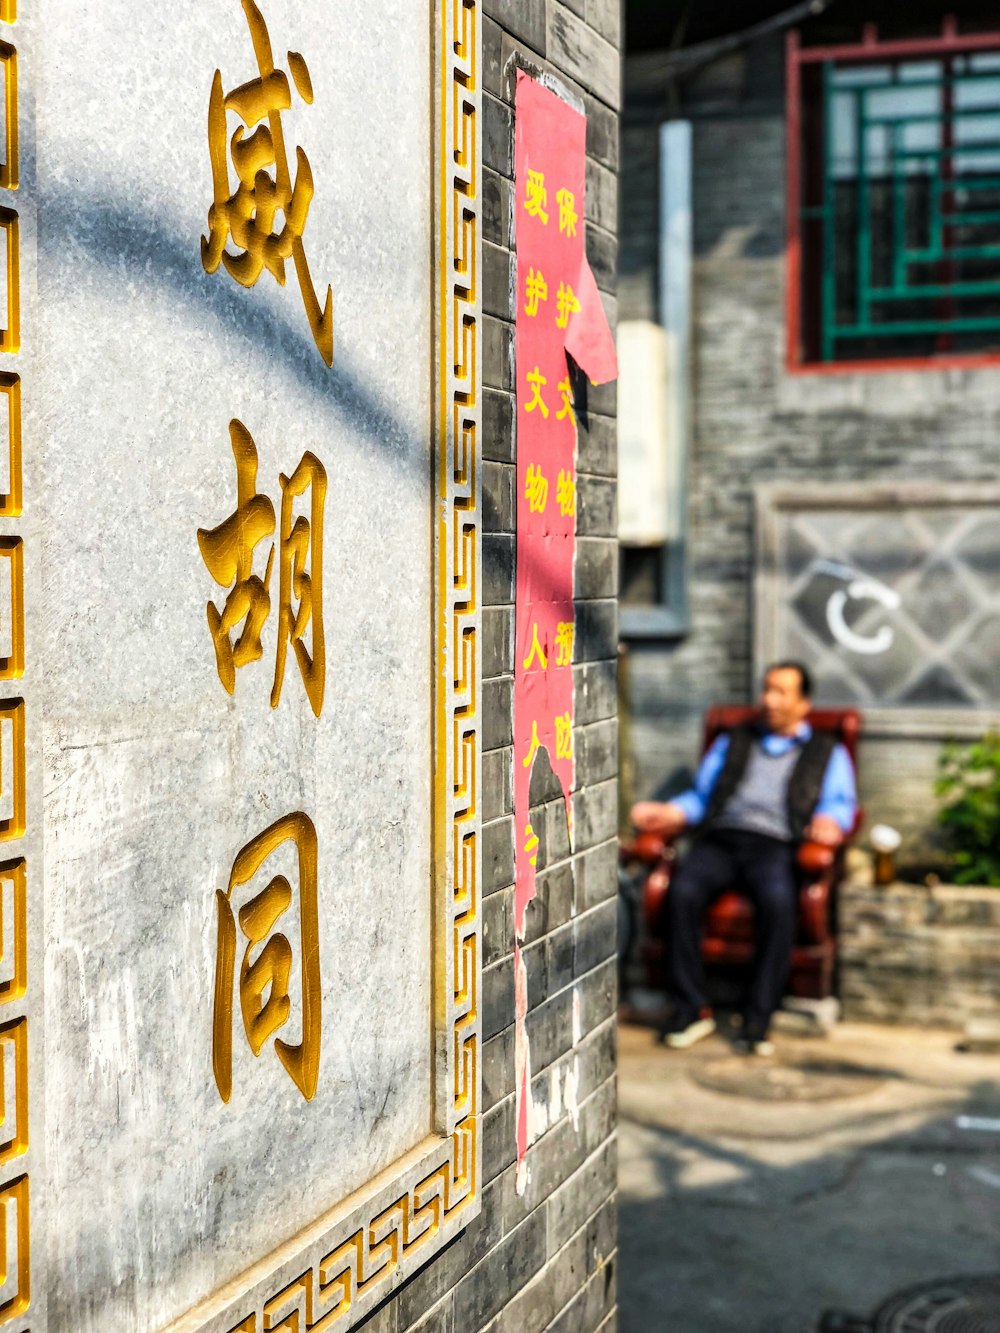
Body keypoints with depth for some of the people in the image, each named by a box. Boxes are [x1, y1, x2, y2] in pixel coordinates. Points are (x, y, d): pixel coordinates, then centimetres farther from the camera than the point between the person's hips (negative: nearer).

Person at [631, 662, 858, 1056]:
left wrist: (828, 822, -13)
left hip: (775, 845, -2)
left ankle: (759, 1018, -30)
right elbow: (700, 797, 25)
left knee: (778, 900, -37)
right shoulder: (731, 744, 32)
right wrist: (671, 813, 4)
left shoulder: (828, 753, 25)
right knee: (682, 891, -30)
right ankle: (691, 1008, -22)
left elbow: (840, 803, 10)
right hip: (720, 839, 2)